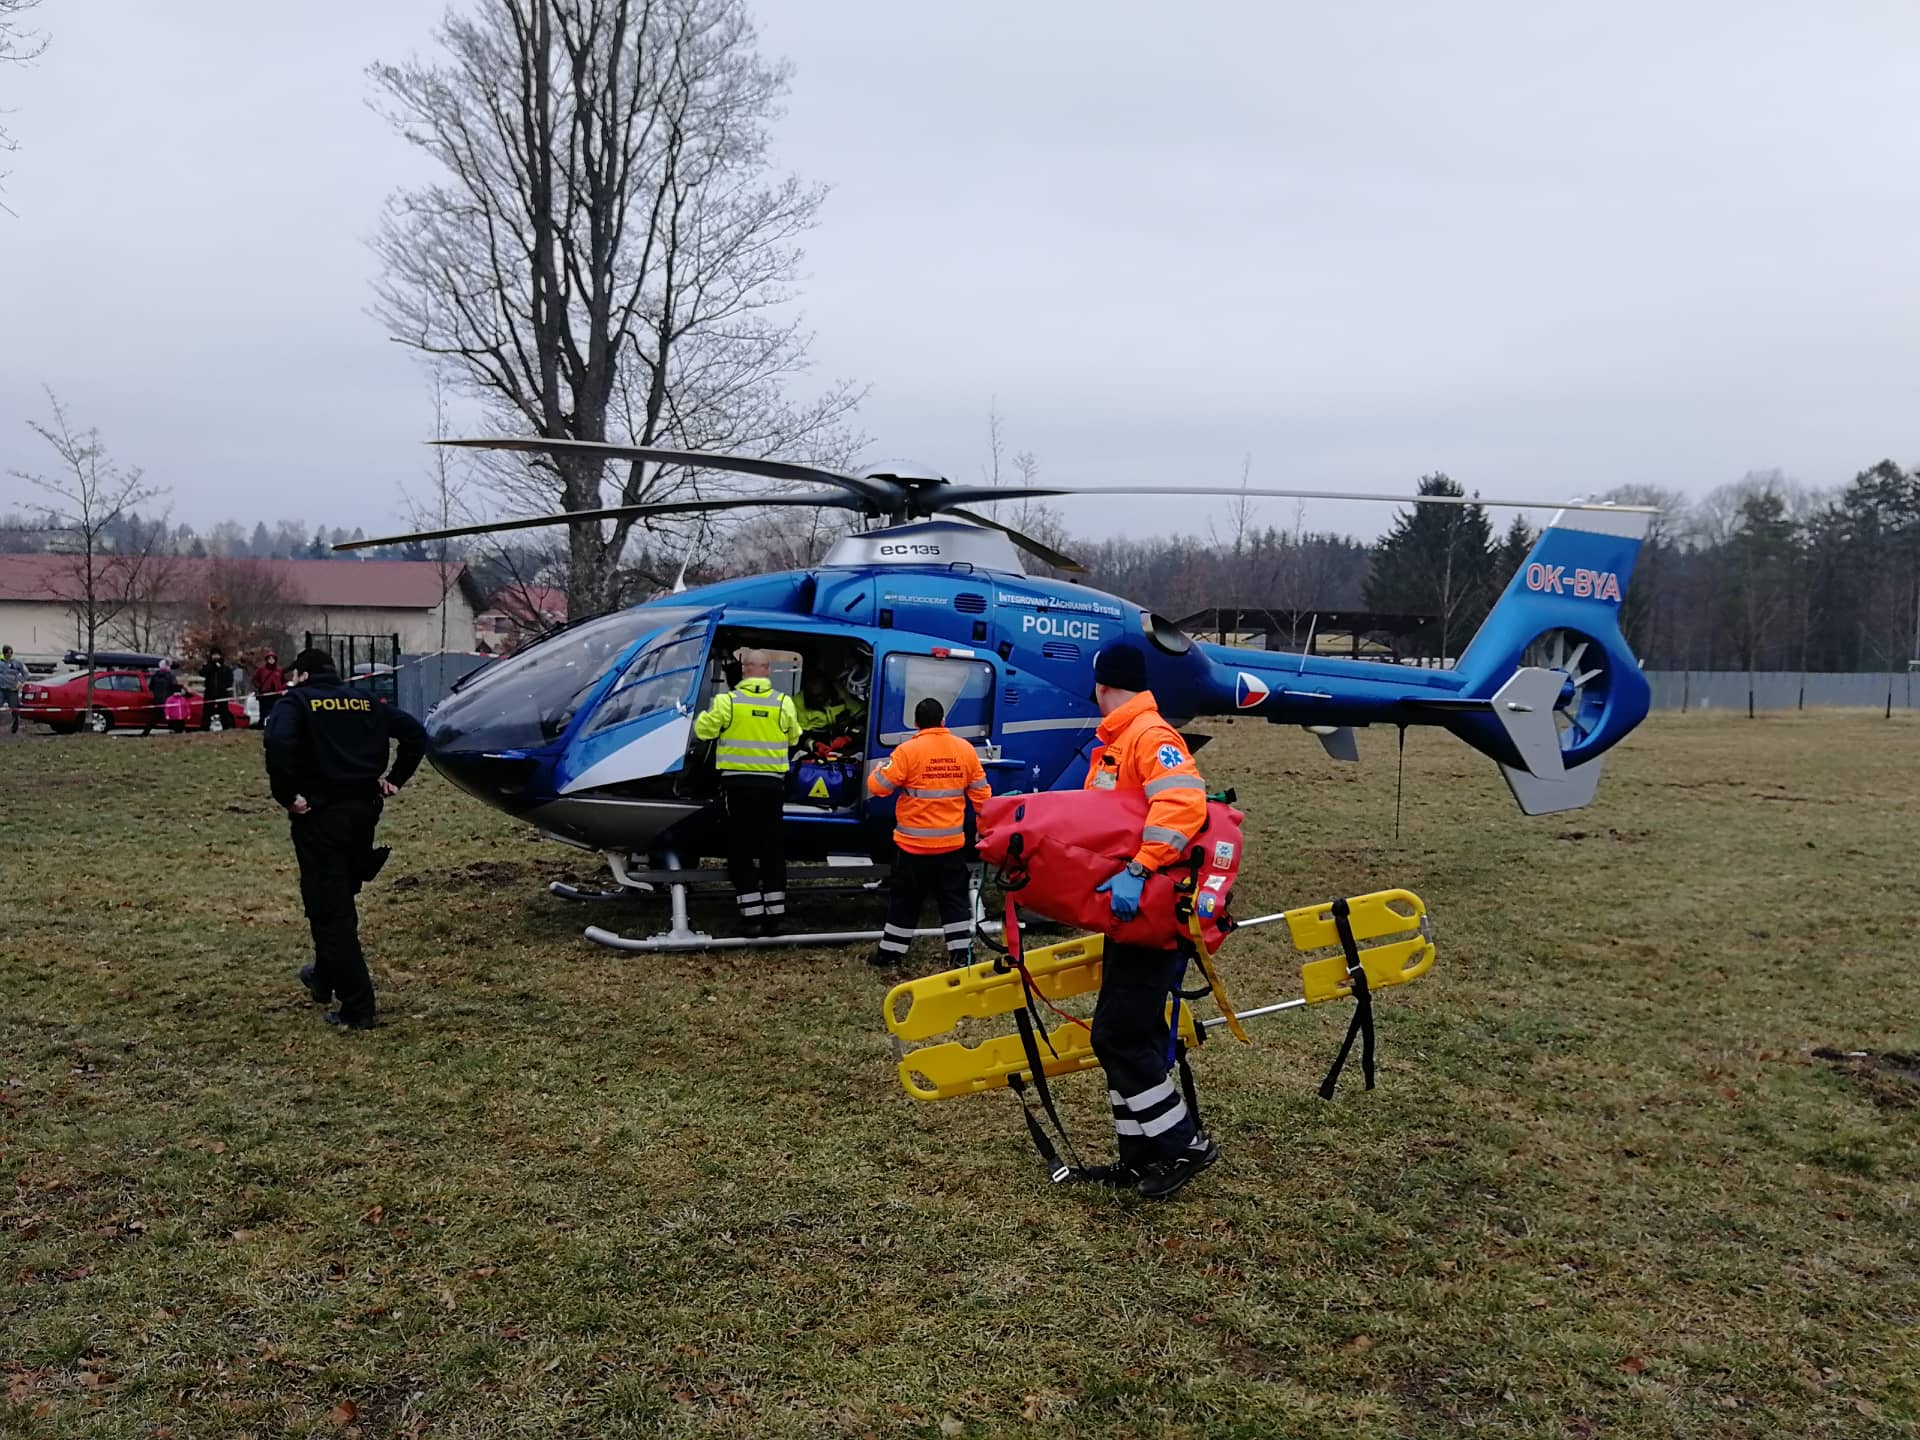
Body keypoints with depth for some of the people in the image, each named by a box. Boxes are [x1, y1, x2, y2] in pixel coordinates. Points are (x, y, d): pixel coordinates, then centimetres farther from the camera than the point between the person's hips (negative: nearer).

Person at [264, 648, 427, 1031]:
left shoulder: (296, 702, -2)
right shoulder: (364, 702, 14)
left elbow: (278, 743, -23)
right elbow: (415, 732, 8)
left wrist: (286, 795, -15)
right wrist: (395, 779, 12)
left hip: (320, 813, -6)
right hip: (364, 810, 6)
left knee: (329, 909, -1)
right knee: (341, 900, 25)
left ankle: (357, 1009, -2)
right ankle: (325, 978, 41)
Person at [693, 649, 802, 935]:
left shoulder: (727, 700, -9)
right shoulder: (783, 703, -1)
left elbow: (703, 731, 1)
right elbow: (793, 738, 13)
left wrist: (706, 714, 21)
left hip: (738, 782, -2)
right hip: (772, 783, 2)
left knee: (741, 848, 6)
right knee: (772, 848, 11)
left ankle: (752, 913, 2)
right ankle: (774, 912, 11)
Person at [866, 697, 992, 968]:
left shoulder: (908, 750, -14)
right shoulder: (965, 749, 0)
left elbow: (878, 787, -12)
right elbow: (980, 793, 5)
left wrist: (879, 770, 11)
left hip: (915, 843, -3)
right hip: (952, 841, 3)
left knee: (905, 898, 8)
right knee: (954, 897, 12)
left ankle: (891, 951, 16)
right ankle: (960, 952, 11)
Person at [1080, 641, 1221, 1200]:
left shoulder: (1150, 735, -15)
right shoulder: (1110, 746, 16)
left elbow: (1183, 803, -30)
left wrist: (1137, 870, -36)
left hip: (1150, 909, -10)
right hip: (1131, 910, 10)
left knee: (1119, 1035, -8)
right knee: (1127, 1036, 13)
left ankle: (1183, 1144, 6)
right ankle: (1142, 1158, 23)